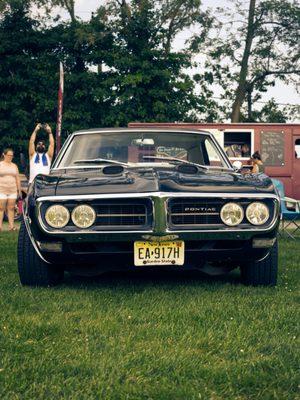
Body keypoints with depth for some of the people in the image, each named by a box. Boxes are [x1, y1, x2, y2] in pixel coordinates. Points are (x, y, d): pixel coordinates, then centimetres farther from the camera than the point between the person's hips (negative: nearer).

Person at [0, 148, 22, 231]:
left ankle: (12, 226, 0)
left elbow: (17, 179, 15)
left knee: (11, 208, 1)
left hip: (13, 191, 3)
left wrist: (19, 190, 10)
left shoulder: (14, 166, 14)